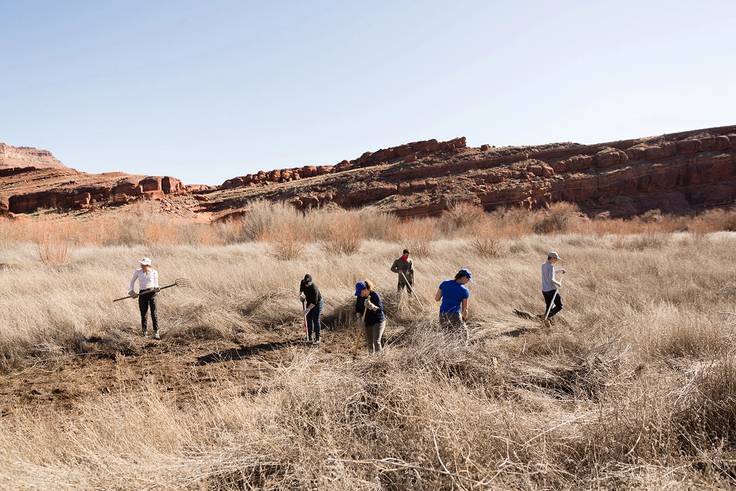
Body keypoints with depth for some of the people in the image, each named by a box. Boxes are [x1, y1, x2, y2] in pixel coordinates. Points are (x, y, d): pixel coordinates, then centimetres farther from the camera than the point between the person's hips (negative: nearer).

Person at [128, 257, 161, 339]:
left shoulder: (154, 272, 1)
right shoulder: (137, 272, 3)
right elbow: (132, 281, 19)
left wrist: (156, 289, -12)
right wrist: (132, 291, 10)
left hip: (152, 293, -1)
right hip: (142, 294, 2)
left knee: (154, 313, -8)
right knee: (143, 314, 4)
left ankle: (156, 332, -4)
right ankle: (145, 332, 18)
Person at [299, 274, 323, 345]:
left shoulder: (314, 288, -35)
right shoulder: (303, 282, -14)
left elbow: (314, 302, -31)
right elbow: (301, 288, 13)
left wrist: (308, 309, -30)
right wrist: (301, 293, -3)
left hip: (317, 303, -7)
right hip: (309, 302, 7)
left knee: (316, 320, -7)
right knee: (309, 319, 7)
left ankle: (317, 338, 1)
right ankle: (310, 337, 17)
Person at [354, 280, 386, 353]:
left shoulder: (375, 295, -17)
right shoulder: (359, 297, 0)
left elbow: (380, 309, -20)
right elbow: (357, 309, 11)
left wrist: (371, 306, -36)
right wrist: (358, 316, -8)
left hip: (378, 321, -6)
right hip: (367, 323, 6)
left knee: (376, 342, -16)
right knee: (369, 343, 8)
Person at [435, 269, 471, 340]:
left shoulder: (444, 283, 3)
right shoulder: (465, 291, -6)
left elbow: (436, 298, 8)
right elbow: (465, 309, 0)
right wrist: (464, 319, 19)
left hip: (442, 316, 5)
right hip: (455, 316, -5)